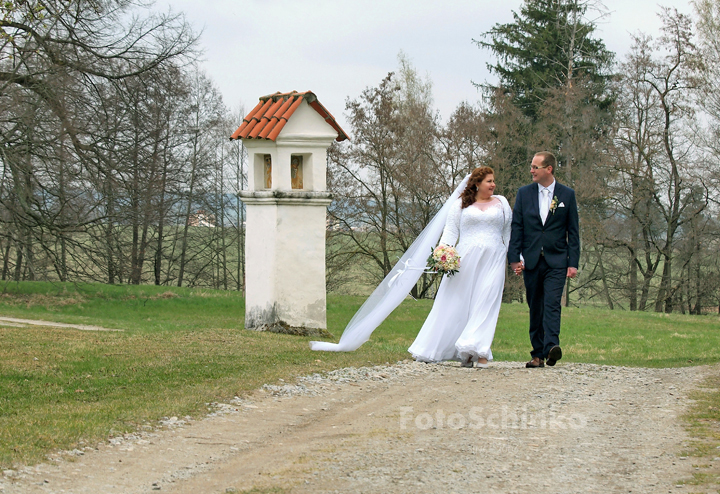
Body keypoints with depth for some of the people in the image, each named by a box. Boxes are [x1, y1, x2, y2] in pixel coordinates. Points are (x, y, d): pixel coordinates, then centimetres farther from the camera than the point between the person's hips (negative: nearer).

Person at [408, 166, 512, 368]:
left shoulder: (501, 203, 15)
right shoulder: (461, 204, 9)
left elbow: (509, 232, 16)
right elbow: (451, 230, 5)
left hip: (492, 260, 1)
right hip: (465, 260, -1)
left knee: (486, 304, -9)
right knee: (456, 304, 0)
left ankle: (480, 353, -12)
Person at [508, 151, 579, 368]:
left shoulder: (567, 195, 4)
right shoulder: (524, 193, 8)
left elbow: (573, 231, 5)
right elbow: (516, 227, 7)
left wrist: (573, 263, -2)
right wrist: (514, 258, -2)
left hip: (556, 261, -2)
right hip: (531, 261, 2)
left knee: (552, 304, -17)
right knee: (535, 308, 5)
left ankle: (551, 347, -29)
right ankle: (537, 354, 9)